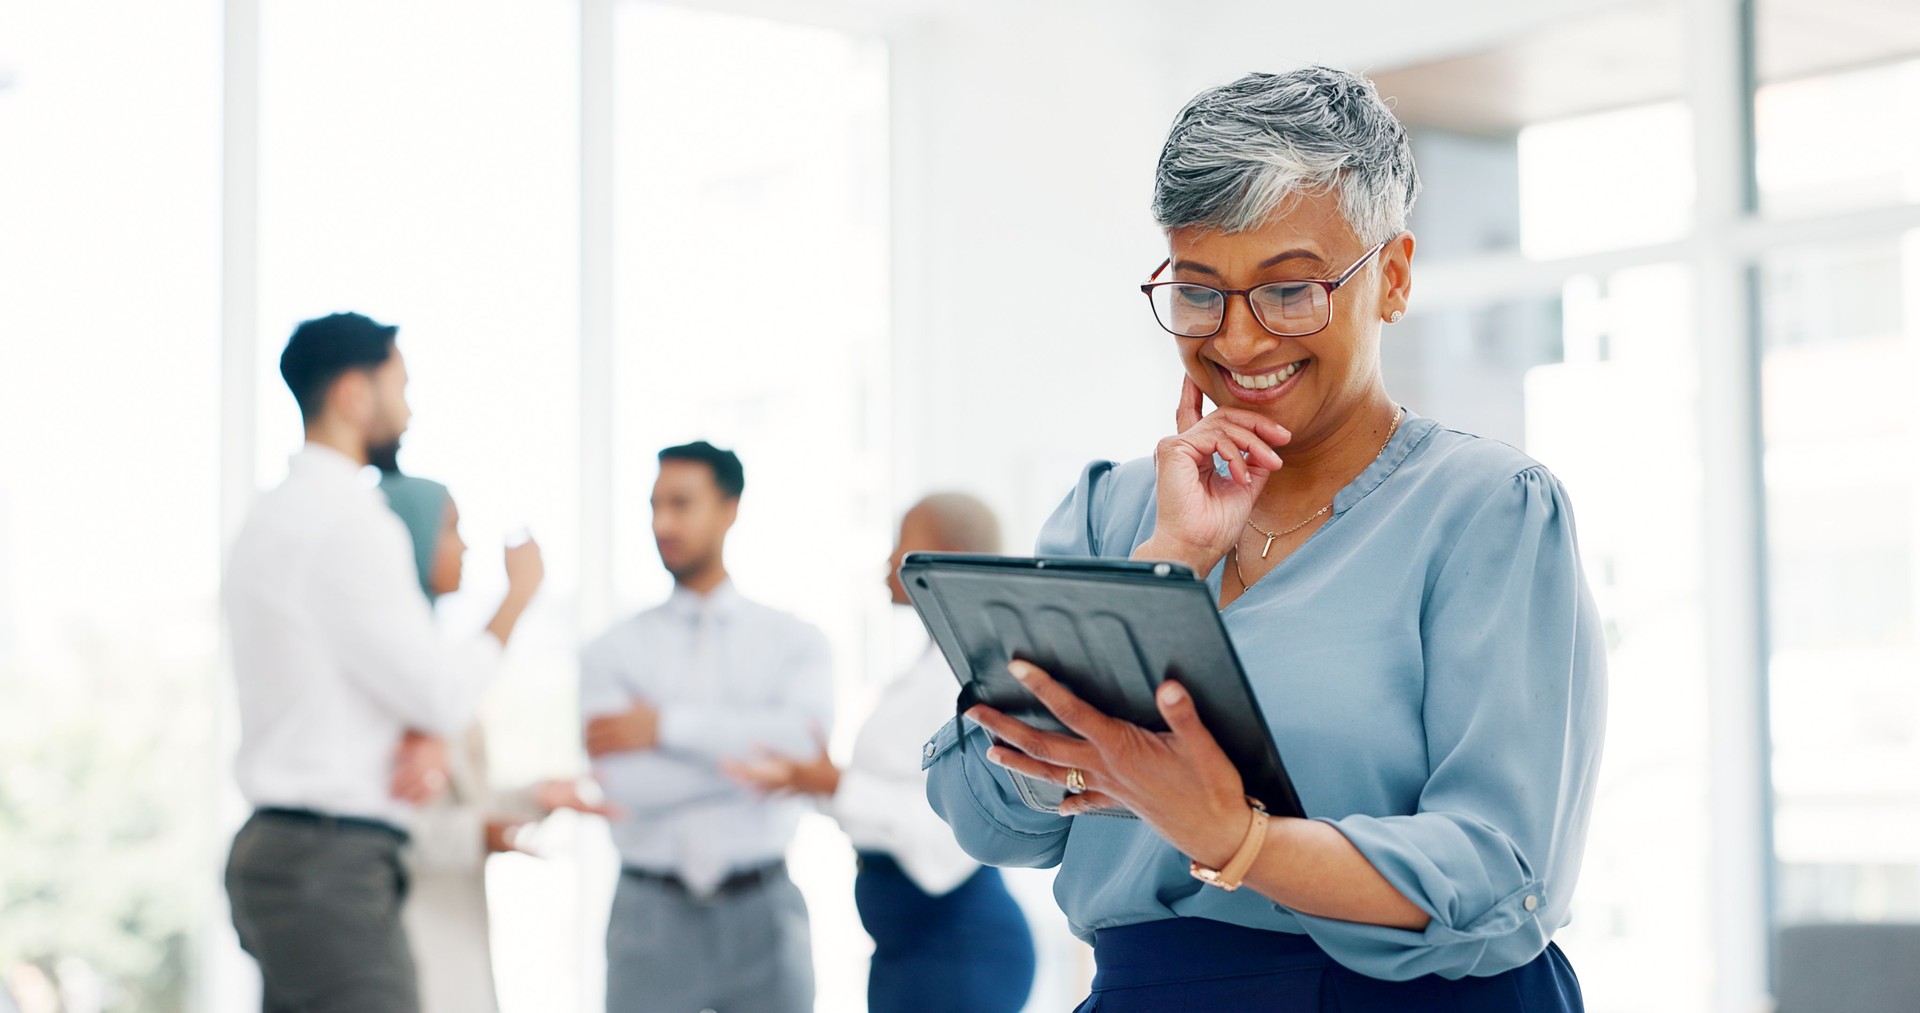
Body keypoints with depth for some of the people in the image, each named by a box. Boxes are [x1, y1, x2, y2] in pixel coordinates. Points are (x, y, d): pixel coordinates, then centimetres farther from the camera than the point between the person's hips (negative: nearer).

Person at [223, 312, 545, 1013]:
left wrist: (424, 755, -1)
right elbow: (442, 696, -14)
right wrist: (516, 599, 2)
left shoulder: (274, 518, 18)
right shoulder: (348, 522, -14)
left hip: (276, 846, 10)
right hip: (335, 865, -10)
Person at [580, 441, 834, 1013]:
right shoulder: (613, 652, 5)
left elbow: (803, 739, -13)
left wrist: (666, 726, -11)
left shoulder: (792, 641, 7)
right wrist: (755, 756, -9)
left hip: (763, 908, 0)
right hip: (651, 916, 0)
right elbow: (623, 784, -10)